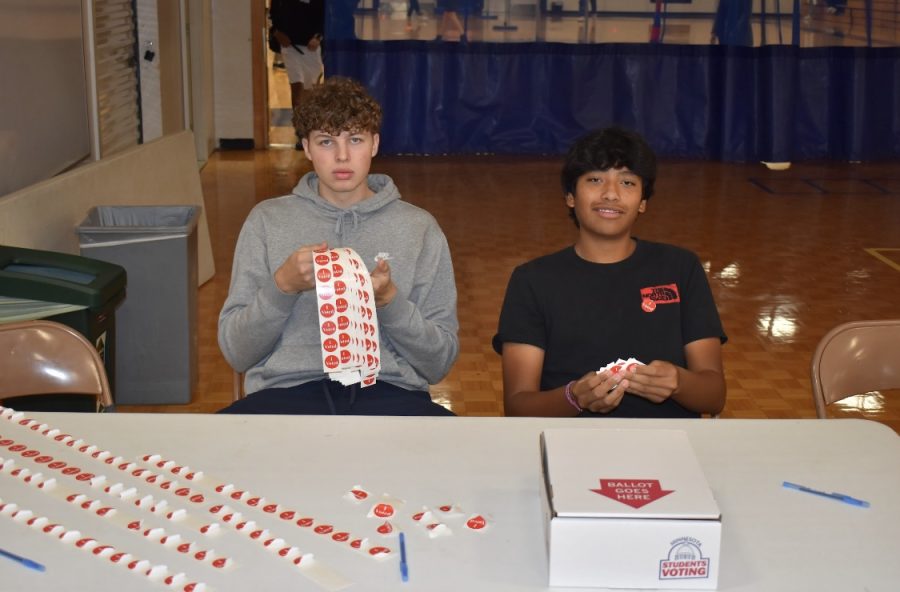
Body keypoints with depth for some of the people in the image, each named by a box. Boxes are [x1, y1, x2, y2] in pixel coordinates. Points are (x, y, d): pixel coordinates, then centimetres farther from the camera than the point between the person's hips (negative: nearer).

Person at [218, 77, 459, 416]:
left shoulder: (419, 227, 12)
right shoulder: (267, 220, 12)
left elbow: (439, 364, 9)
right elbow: (236, 352, 8)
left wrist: (389, 300, -8)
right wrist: (282, 286, -9)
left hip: (389, 389, 0)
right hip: (286, 388, 0)